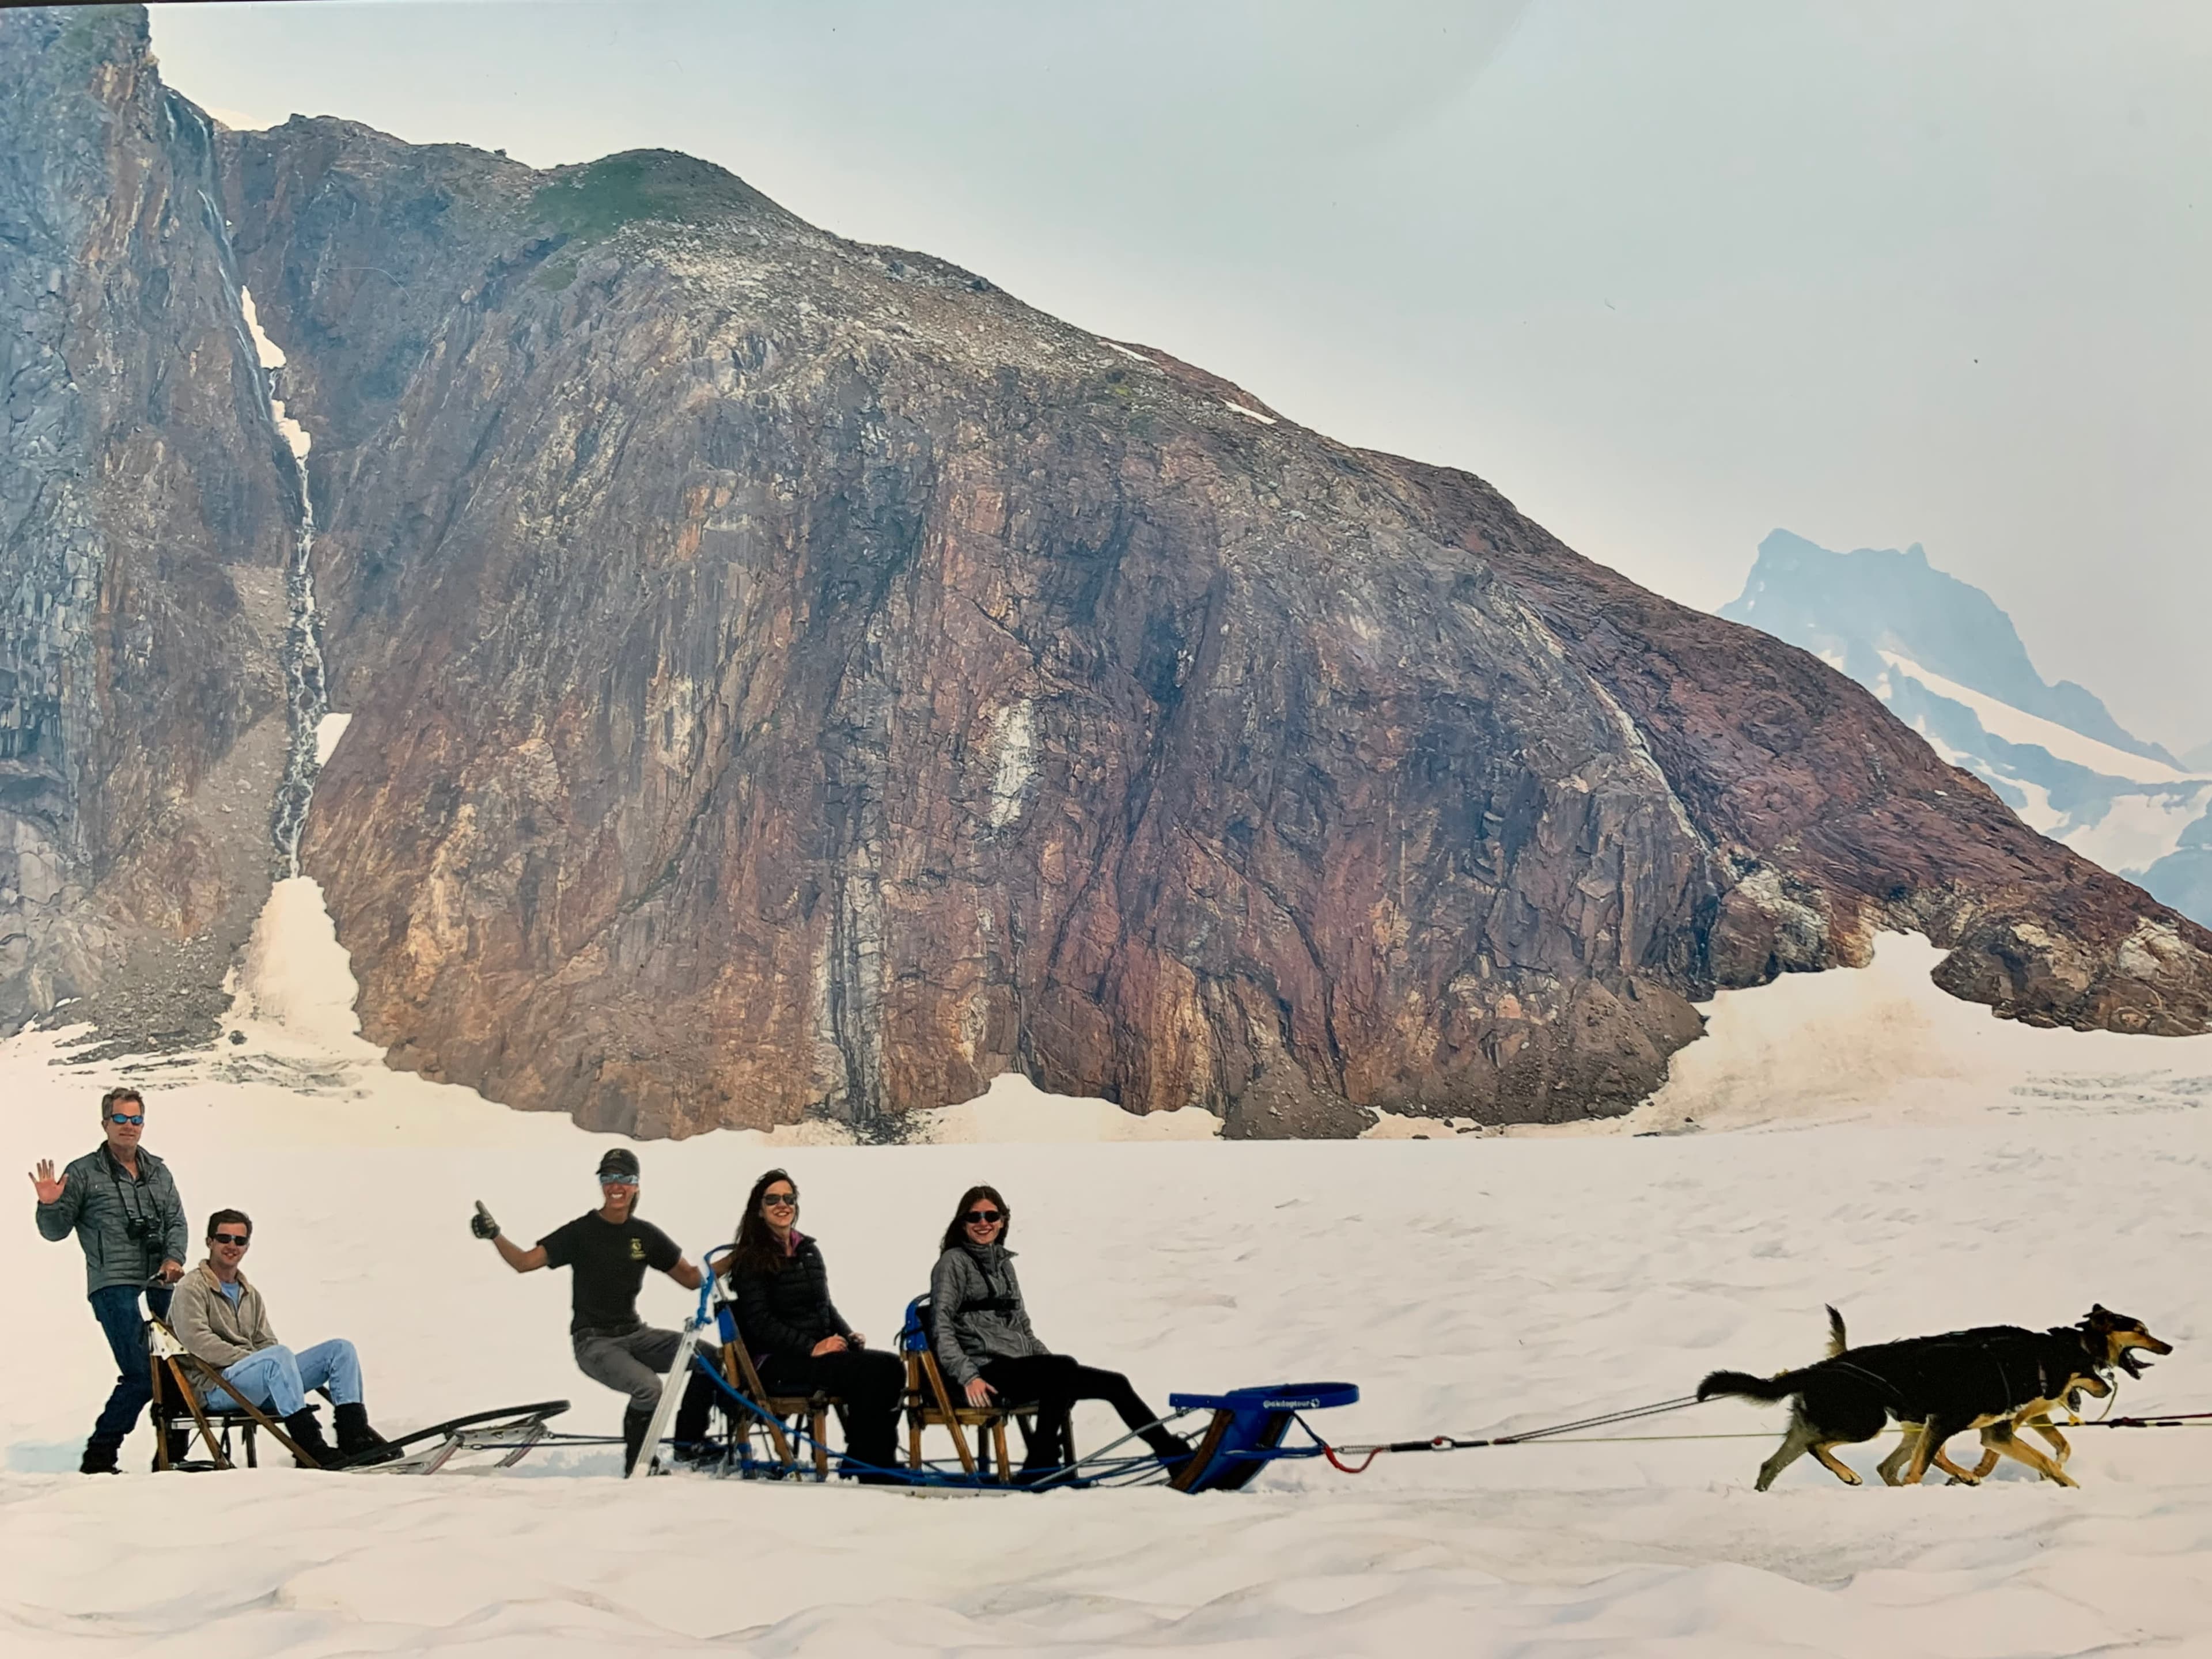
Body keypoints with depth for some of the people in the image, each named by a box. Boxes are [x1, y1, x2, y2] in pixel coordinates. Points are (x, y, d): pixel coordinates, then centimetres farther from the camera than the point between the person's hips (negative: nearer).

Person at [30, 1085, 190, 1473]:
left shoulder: (159, 1173, 17)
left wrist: (174, 1257, -3)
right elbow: (56, 1231, 6)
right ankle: (98, 1459, -3)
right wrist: (50, 1205, -14)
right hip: (113, 1285, -5)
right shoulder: (84, 1173, 4)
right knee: (141, 1376, -14)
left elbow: (176, 1222, 16)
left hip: (160, 1286, 6)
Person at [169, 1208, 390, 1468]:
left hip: (261, 1386, 8)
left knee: (340, 1349, -6)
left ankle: (353, 1433, -20)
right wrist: (250, 1359, -17)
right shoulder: (192, 1288, 3)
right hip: (215, 1387, -8)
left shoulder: (251, 1295, 26)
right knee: (279, 1356, -38)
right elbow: (196, 1340, -13)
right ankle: (310, 1445, -43)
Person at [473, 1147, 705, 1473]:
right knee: (647, 1386, -32)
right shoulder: (581, 1232, -6)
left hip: (635, 1335, 5)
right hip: (593, 1342, -5)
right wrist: (495, 1236, -28)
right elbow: (524, 1262, -11)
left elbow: (692, 1279, 9)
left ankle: (689, 1446, -2)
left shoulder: (646, 1235, 6)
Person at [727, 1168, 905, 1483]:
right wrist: (812, 1348, -19)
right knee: (870, 1372, -29)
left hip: (821, 1350, 7)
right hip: (776, 1364, -7)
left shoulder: (809, 1250, 19)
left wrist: (848, 1335, 4)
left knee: (891, 1367, -22)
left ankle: (880, 1463, -21)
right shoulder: (750, 1260, -2)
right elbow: (760, 1323, -10)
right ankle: (866, 1468, -20)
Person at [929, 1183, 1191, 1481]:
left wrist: (1053, 1364, 10)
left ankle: (1175, 1455, -3)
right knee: (1064, 1368, -33)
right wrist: (967, 1377, -22)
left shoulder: (1003, 1263, 22)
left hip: (1020, 1367, 7)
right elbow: (941, 1328, -9)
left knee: (1115, 1384, -5)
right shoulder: (953, 1262, 1)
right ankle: (1040, 1466, -33)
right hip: (988, 1373, -7)